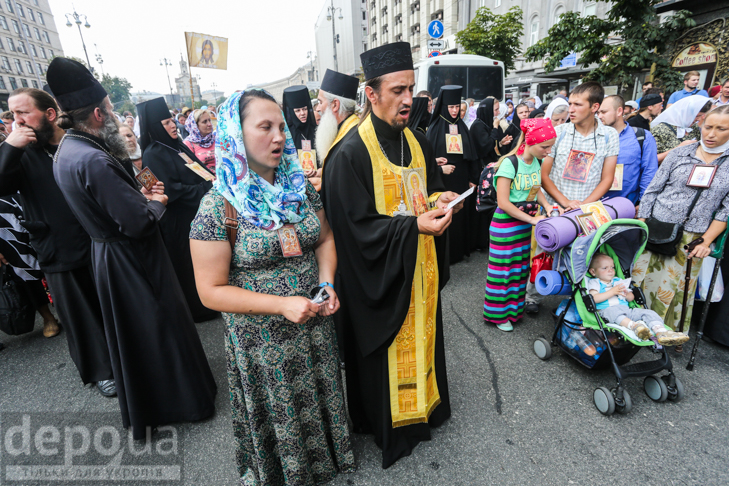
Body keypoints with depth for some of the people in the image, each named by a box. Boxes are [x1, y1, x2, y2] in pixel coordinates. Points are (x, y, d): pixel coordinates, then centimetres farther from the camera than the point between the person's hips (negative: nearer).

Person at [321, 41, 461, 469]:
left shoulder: (417, 141, 5)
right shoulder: (351, 154, -17)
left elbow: (433, 184, 17)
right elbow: (358, 226, -19)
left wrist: (441, 198, -6)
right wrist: (414, 225, -27)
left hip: (420, 267, 7)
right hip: (380, 276, -6)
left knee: (421, 333, 21)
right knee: (388, 349, 10)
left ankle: (423, 404, 47)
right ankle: (388, 422, 36)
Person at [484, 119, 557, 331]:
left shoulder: (536, 161, 4)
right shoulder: (510, 163, -19)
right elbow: (503, 202, -21)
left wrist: (547, 205, -3)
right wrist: (532, 219, -19)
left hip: (525, 223, 8)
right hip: (505, 224, -7)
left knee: (521, 266, 15)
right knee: (503, 267, 2)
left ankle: (514, 307, 31)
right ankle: (498, 313, 18)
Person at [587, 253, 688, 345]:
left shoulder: (618, 281, 30)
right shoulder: (594, 282, 10)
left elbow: (631, 298, 28)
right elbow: (594, 299, -9)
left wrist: (627, 294, 3)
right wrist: (612, 291, -11)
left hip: (626, 311, 6)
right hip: (606, 311, -6)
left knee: (648, 312, -15)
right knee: (614, 310, -40)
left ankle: (661, 332, -35)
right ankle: (634, 326, -53)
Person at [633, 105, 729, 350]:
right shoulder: (680, 153, 2)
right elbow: (652, 190, 2)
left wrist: (706, 242, -6)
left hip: (691, 241, 1)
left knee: (678, 289, 10)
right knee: (641, 279, 4)